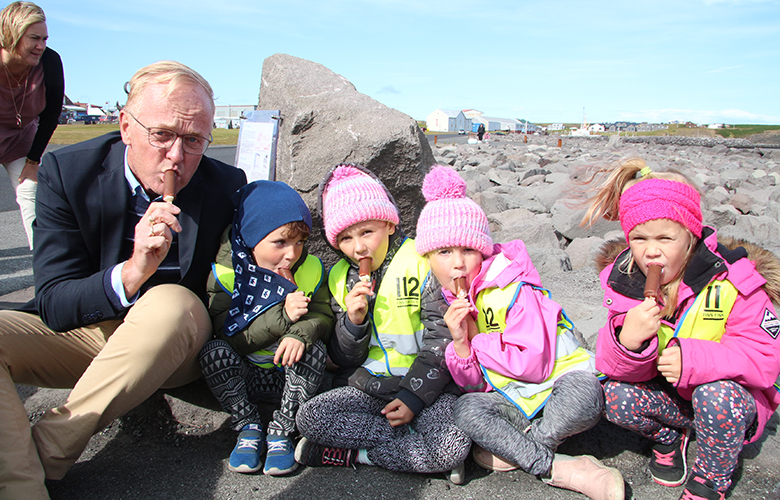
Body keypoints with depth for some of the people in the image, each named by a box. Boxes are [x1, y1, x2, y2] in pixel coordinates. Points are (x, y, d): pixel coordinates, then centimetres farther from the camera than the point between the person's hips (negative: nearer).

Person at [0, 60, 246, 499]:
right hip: (86, 333, 2)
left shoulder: (227, 187, -11)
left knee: (173, 302, -34)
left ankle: (46, 452, -20)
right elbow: (54, 306, -16)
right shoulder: (67, 171, -11)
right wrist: (133, 271, -34)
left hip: (176, 346, -1)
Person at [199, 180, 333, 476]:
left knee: (315, 349, -28)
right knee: (213, 351, -27)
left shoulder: (310, 271, -3)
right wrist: (282, 316, -26)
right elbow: (230, 336, -15)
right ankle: (248, 427, -12)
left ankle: (282, 430, -15)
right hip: (242, 377, -1)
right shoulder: (225, 274, -10)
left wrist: (301, 332, -32)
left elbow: (323, 317, -8)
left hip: (290, 375, 1)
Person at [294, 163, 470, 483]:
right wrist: (352, 322, -12)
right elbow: (344, 360, 8)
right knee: (308, 417, -19)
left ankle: (356, 453, -11)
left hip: (425, 386, -4)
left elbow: (441, 342, -9)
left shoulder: (420, 263, -9)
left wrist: (414, 397, -14)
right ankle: (420, 449, -14)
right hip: (371, 386, 5)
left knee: (455, 446, -31)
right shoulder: (341, 279, 6)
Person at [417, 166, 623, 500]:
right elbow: (471, 384, 0)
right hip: (512, 401, 5)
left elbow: (534, 365, -23)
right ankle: (562, 470, -22)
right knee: (466, 410, -26)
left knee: (582, 397, -39)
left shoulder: (513, 290, -16)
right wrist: (460, 343, -20)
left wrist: (476, 340, -17)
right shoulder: (448, 305, 2)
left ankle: (510, 449, -15)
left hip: (558, 381, -5)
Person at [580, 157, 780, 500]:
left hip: (732, 397, -2)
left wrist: (695, 360, -40)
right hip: (669, 396, 3)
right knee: (616, 396, -23)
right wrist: (628, 341, -41)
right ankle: (668, 439, 11)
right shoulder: (624, 283, -13)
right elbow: (612, 366, -15)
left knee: (716, 394, -34)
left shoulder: (728, 282, -23)